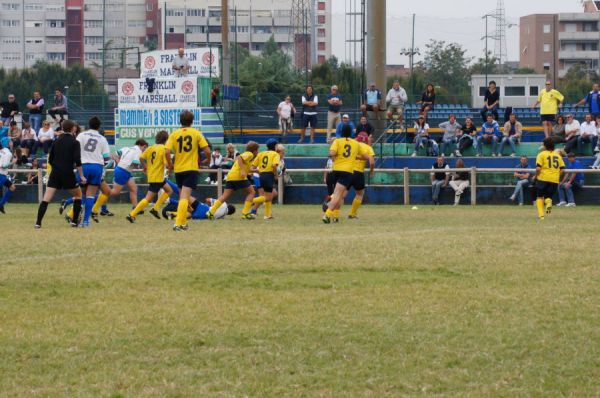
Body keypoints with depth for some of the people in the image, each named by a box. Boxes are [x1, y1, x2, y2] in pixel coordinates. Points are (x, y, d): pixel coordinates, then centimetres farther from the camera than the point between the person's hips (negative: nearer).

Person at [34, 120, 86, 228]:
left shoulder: (57, 141, 11)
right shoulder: (75, 143, -3)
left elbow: (50, 159, 14)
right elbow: (77, 161, -13)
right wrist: (82, 176, -11)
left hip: (55, 174, 3)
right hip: (68, 174, -3)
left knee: (46, 198, -3)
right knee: (78, 195, 18)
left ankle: (38, 222, -16)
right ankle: (75, 222, 11)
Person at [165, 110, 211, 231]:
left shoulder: (174, 134, 1)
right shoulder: (196, 133, -2)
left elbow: (167, 152, -10)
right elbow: (207, 151, -7)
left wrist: (170, 165, 6)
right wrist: (207, 160, 14)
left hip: (178, 170, 3)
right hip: (191, 169, -3)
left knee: (183, 196, 19)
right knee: (185, 196, -10)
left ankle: (183, 222, 24)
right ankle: (179, 223, -22)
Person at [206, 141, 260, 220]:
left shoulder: (246, 154, 27)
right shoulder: (250, 154, 0)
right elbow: (240, 158, -18)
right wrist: (242, 170, -25)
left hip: (231, 175, 8)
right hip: (238, 175, -8)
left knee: (225, 195, 3)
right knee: (251, 192, 4)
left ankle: (211, 212, -9)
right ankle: (245, 213, -3)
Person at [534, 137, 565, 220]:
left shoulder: (542, 154, -3)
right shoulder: (558, 155, 10)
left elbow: (538, 168, -12)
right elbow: (562, 169, 5)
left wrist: (536, 176, 5)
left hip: (543, 178, -3)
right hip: (555, 180, 3)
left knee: (540, 197, 13)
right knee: (548, 196, 17)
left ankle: (541, 214, -5)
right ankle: (549, 201, -20)